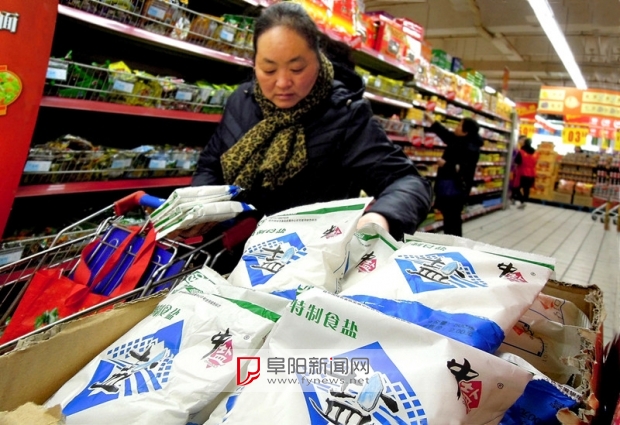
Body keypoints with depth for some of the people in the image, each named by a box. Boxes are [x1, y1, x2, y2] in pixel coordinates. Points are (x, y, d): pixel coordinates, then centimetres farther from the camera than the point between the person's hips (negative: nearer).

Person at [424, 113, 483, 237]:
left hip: (455, 189, -10)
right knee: (450, 218, 15)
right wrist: (432, 121, 29)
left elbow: (463, 170, -25)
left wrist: (446, 164, -19)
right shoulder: (459, 141, 10)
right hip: (450, 187, 10)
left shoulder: (470, 149, -18)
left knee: (452, 219, -9)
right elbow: (445, 133, 25)